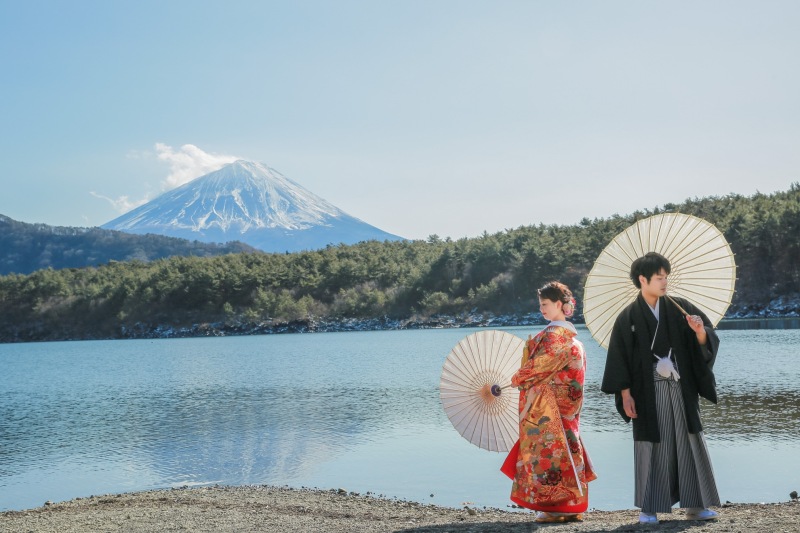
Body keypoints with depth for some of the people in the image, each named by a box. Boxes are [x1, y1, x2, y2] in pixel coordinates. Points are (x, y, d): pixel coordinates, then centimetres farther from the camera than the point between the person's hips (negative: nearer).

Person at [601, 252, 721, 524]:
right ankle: (649, 508, 10)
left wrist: (700, 331, -21)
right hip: (648, 392, -2)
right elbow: (619, 358, -2)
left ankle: (695, 504, 14)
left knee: (689, 443, 4)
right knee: (651, 447, 2)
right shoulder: (628, 317, -3)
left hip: (681, 389, 3)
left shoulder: (679, 308, 4)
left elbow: (706, 342, 2)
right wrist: (625, 395, -7)